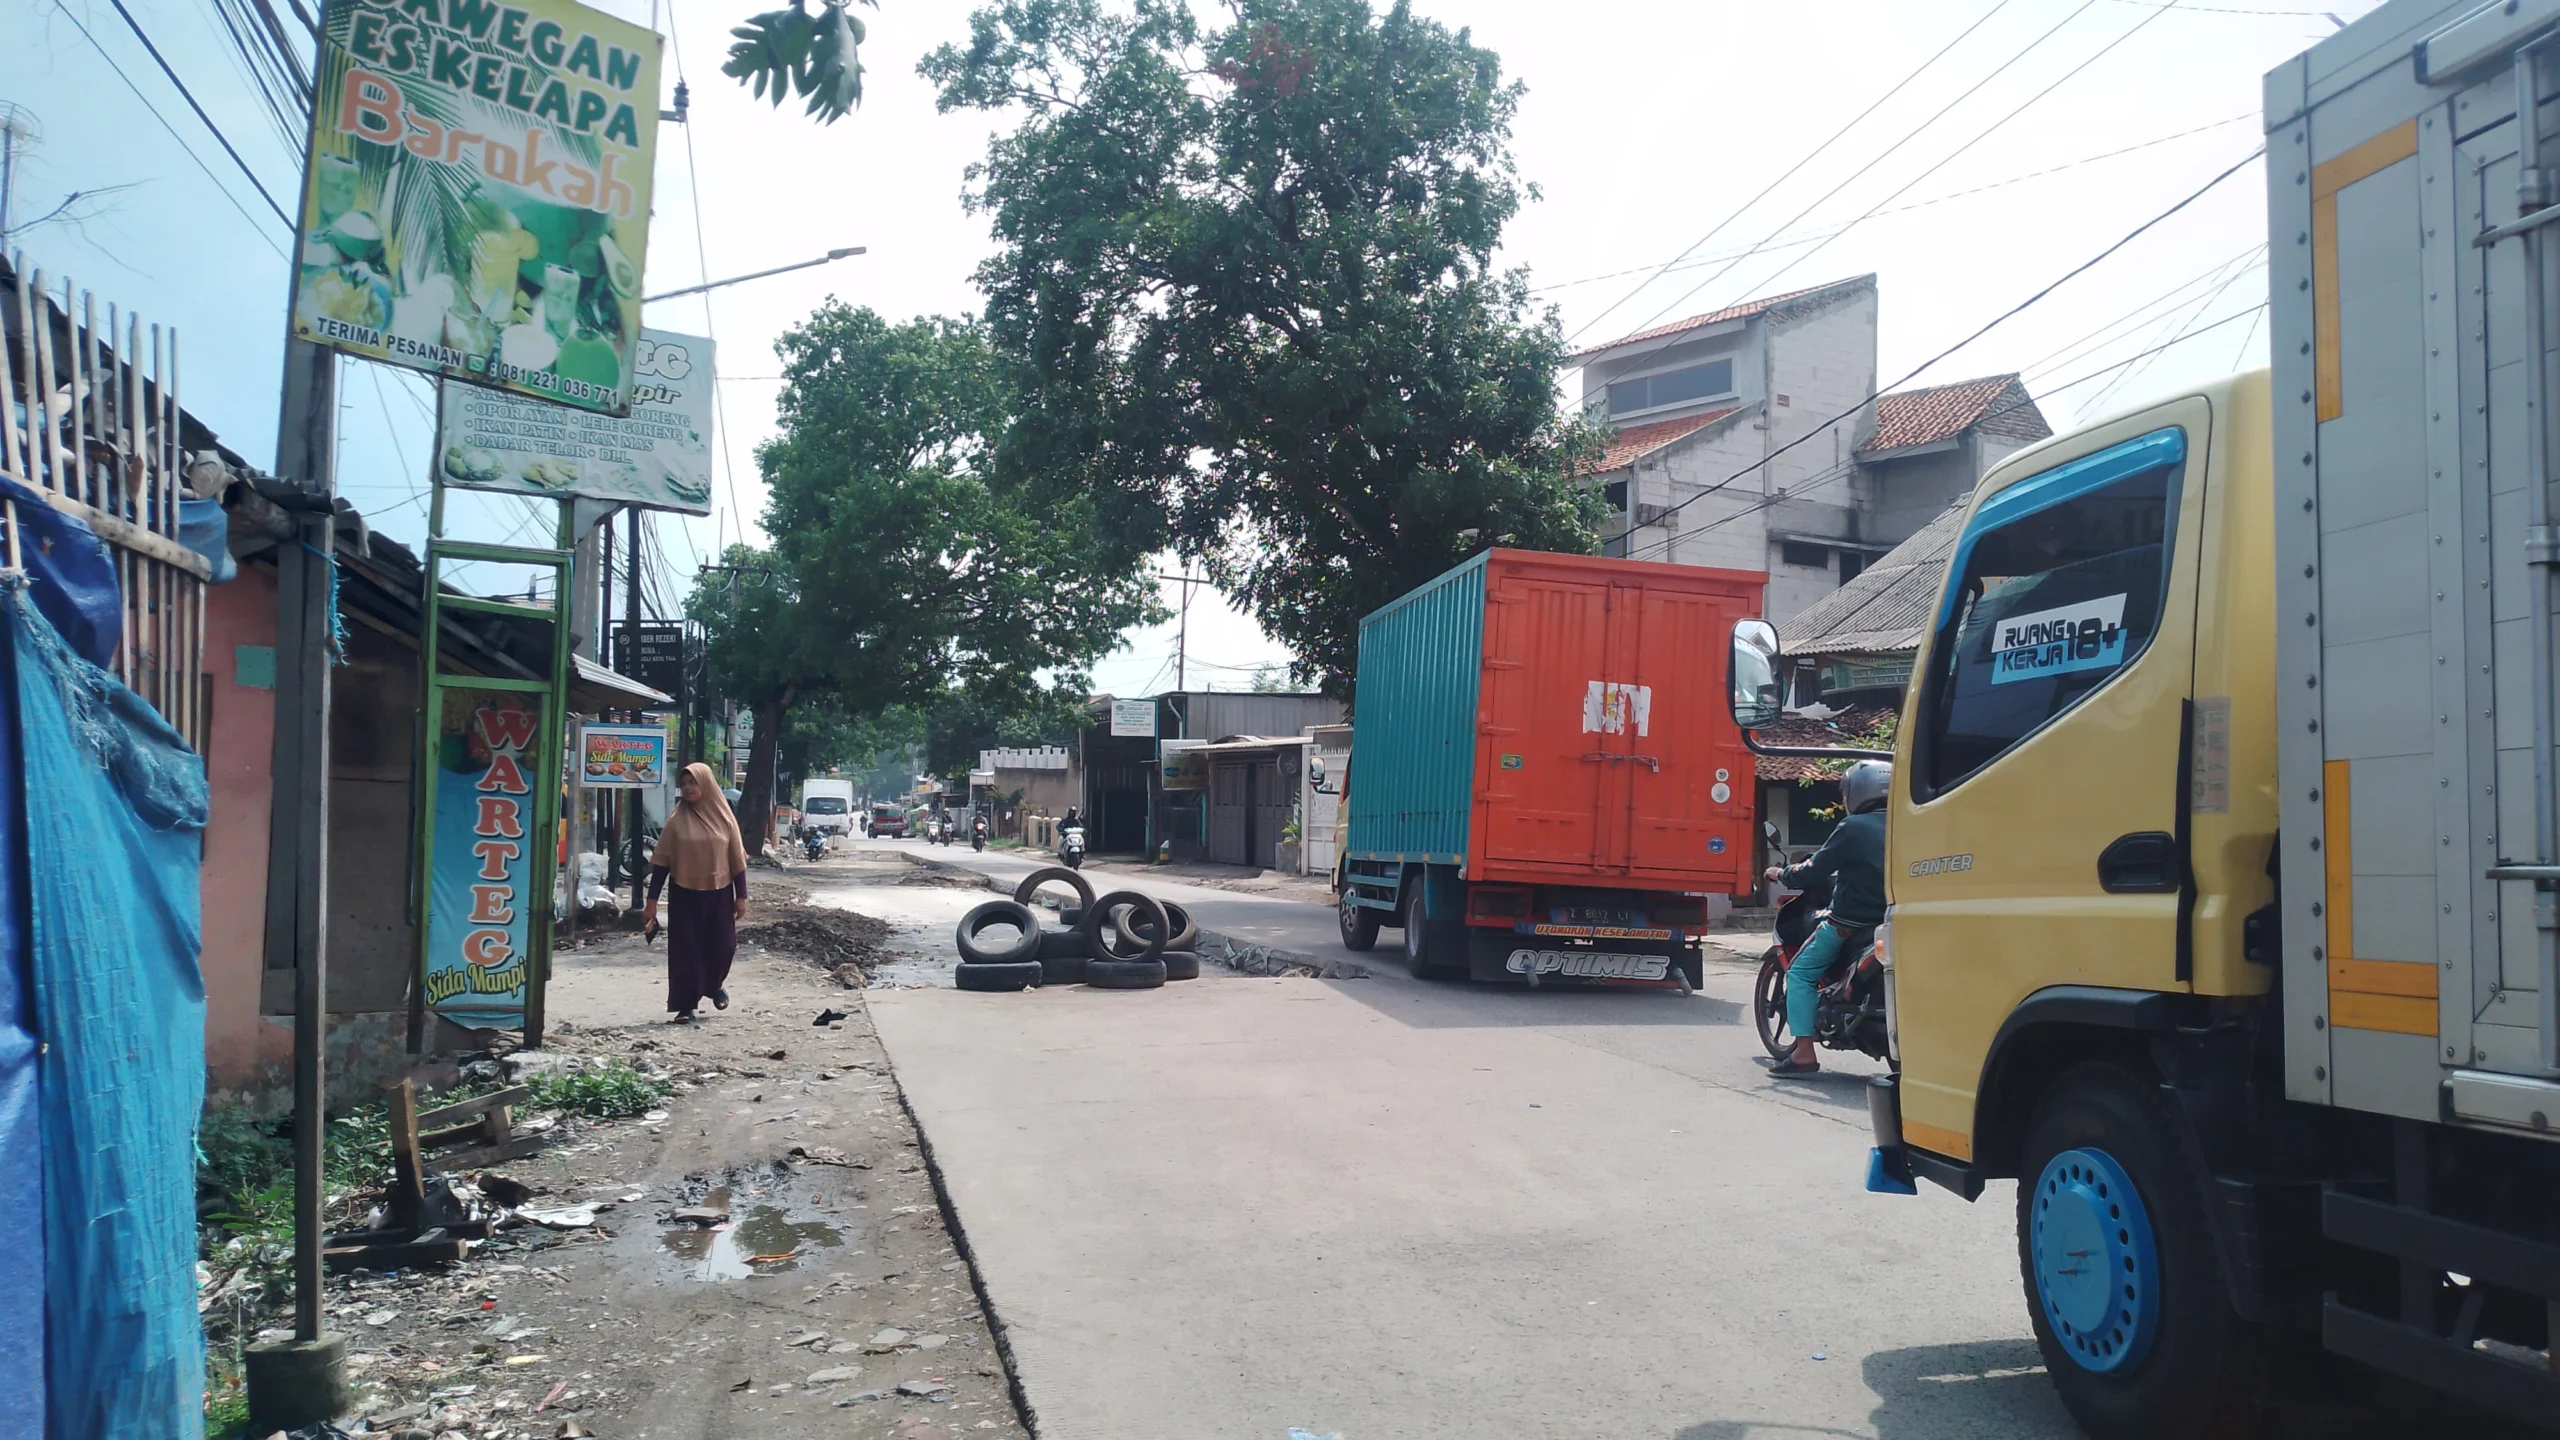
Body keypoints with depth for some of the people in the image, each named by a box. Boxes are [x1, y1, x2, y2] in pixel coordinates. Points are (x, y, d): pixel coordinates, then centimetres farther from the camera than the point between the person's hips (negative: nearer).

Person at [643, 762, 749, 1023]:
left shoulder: (724, 817, 0)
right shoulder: (677, 820, -2)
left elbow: (737, 859, 3)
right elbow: (661, 862, -1)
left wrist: (741, 896, 0)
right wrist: (652, 900, -6)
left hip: (719, 894, 1)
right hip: (685, 895, -1)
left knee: (722, 945, 4)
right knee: (685, 950, 0)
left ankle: (715, 984, 34)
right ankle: (686, 1005, 8)